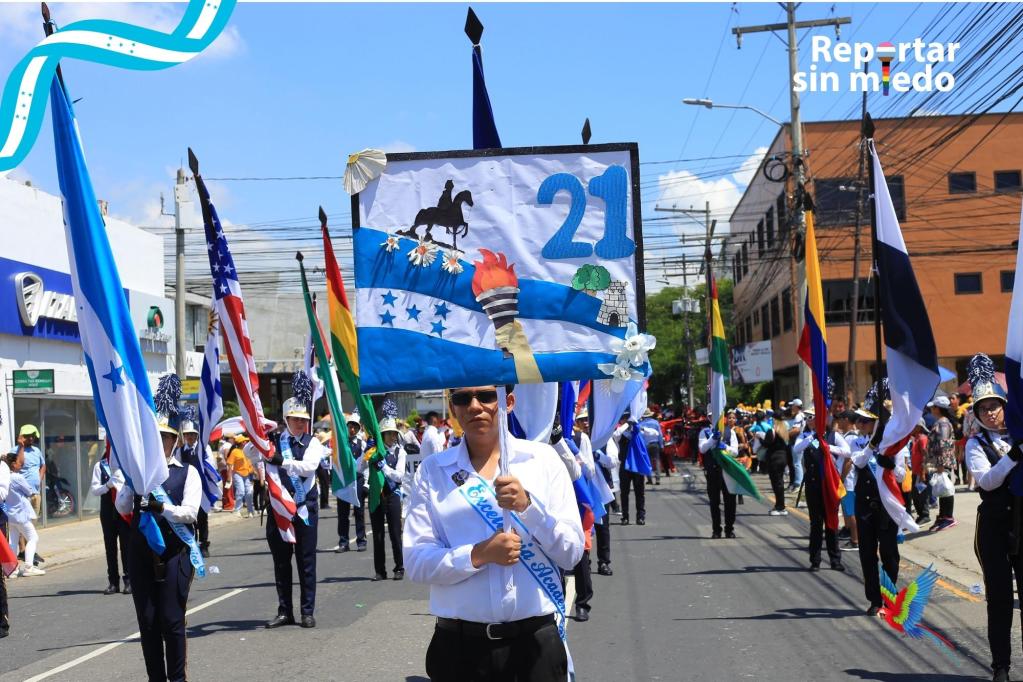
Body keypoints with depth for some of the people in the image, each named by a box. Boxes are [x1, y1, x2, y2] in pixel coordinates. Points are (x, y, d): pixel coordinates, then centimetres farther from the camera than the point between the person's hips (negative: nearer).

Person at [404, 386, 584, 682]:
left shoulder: (542, 458, 2)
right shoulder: (432, 471, 3)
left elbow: (572, 553, -2)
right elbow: (415, 562, -4)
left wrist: (527, 505, -16)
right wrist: (479, 555, -18)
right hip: (460, 645, 0)